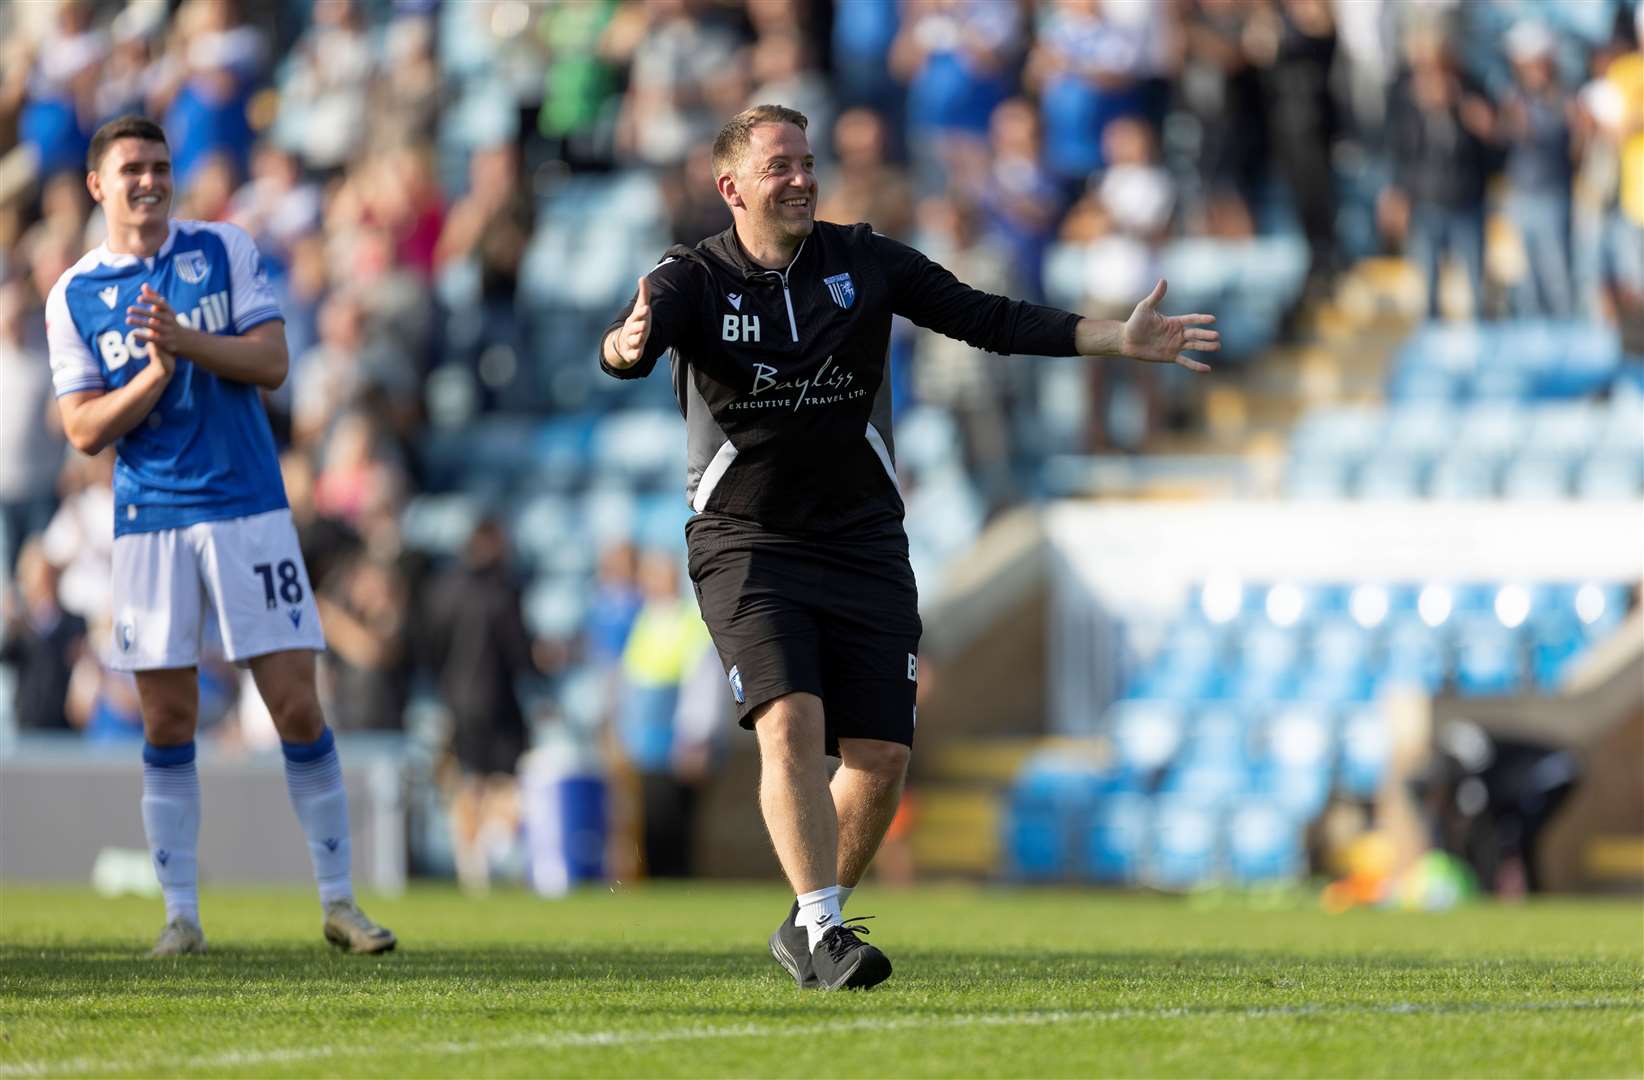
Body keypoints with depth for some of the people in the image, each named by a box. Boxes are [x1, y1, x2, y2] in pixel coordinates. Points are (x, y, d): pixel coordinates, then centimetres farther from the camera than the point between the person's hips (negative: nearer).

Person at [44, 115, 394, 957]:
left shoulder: (224, 251, 5)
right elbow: (83, 429, 0)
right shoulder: (73, 296, 4)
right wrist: (154, 373, -14)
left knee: (297, 705, -4)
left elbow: (270, 362, -3)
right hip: (148, 523, 0)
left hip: (247, 508, 0)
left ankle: (339, 902, 5)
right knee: (167, 723, 1)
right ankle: (180, 913, 9)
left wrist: (186, 340, -17)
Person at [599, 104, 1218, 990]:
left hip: (863, 543, 3)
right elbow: (628, 348, -26)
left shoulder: (864, 263, 2)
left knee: (880, 755, -2)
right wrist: (629, 344, -52)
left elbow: (988, 320, 4)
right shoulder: (693, 279, -7)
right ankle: (823, 930, -21)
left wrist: (1119, 340, -4)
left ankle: (809, 927, 18)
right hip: (746, 544, -3)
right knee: (791, 722, -23)